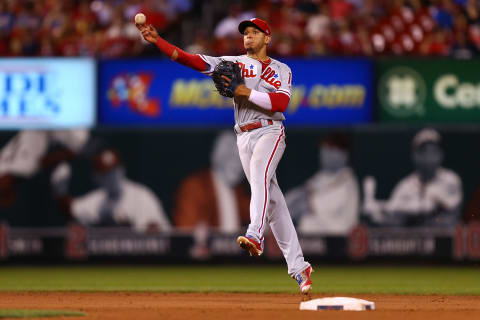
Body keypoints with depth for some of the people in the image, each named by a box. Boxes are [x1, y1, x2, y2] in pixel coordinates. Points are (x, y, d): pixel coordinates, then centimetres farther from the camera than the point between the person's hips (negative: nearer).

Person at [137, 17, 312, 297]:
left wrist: (247, 92, -15)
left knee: (259, 177, -33)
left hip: (270, 132, -3)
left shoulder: (282, 70, 9)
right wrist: (157, 40, -10)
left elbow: (281, 102, -9)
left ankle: (255, 236, -51)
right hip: (244, 136, 3)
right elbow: (194, 60, 2)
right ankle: (298, 267, 5)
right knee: (272, 201, 2)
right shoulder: (234, 64, 14)